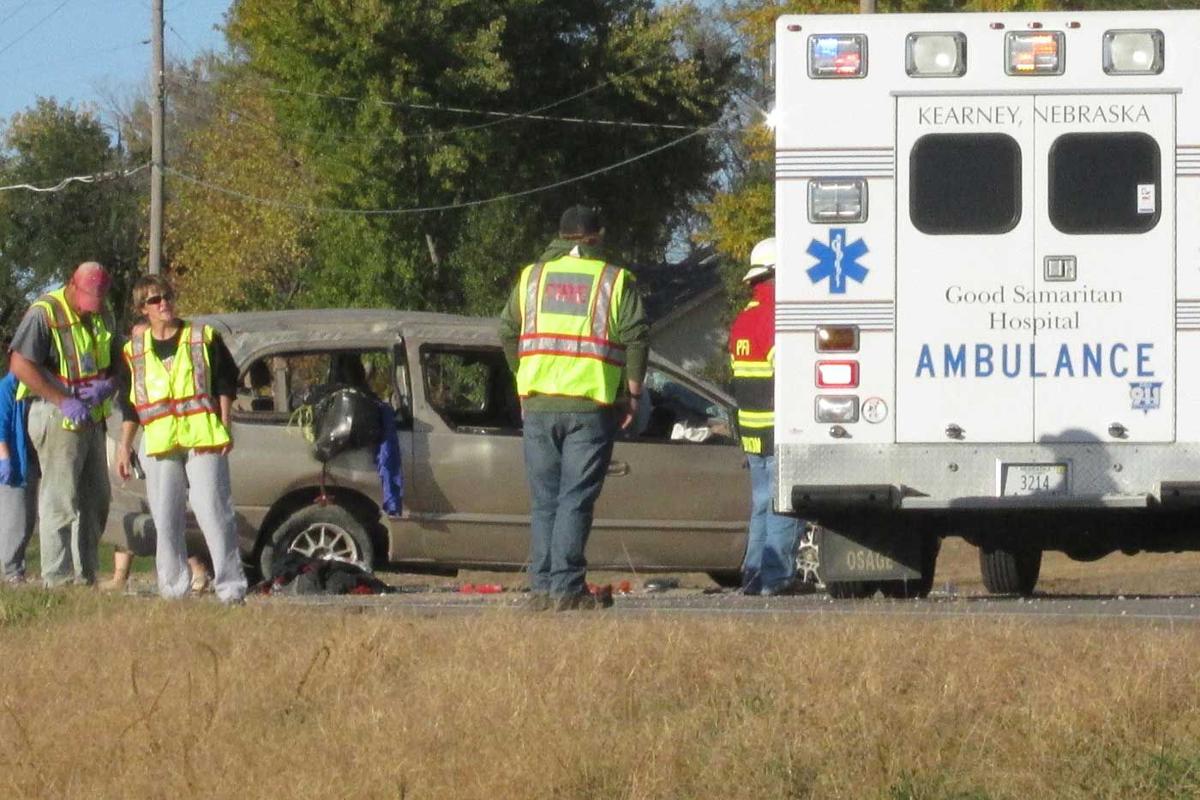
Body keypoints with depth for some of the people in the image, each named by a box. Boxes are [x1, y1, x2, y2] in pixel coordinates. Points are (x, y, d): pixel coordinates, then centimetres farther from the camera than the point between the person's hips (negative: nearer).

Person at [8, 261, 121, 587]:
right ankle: (58, 581, -9)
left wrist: (107, 384, -6)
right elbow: (20, 364, -21)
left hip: (91, 417, 8)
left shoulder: (100, 316, 10)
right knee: (60, 503, -9)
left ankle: (87, 578, 18)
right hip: (57, 420, -8)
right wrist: (63, 401, -25)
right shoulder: (44, 313, -13)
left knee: (96, 500, 11)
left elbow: (118, 361, 18)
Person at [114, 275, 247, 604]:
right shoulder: (135, 351, 14)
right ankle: (173, 588, 7)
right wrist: (124, 447, 13)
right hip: (159, 446, 3)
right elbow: (130, 405, 18)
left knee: (214, 514, -9)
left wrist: (225, 426, -2)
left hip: (204, 441, -3)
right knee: (165, 521, 1)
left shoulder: (203, 338, 7)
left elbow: (226, 383, 7)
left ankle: (231, 586, -7)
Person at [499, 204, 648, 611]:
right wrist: (633, 393, 2)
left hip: (539, 405, 3)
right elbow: (636, 337, -5)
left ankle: (542, 586, 7)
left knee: (544, 501, 9)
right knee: (576, 500, -3)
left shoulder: (531, 277, 11)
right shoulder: (614, 281, 3)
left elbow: (507, 333, 11)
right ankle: (566, 587, -10)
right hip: (592, 406, -3)